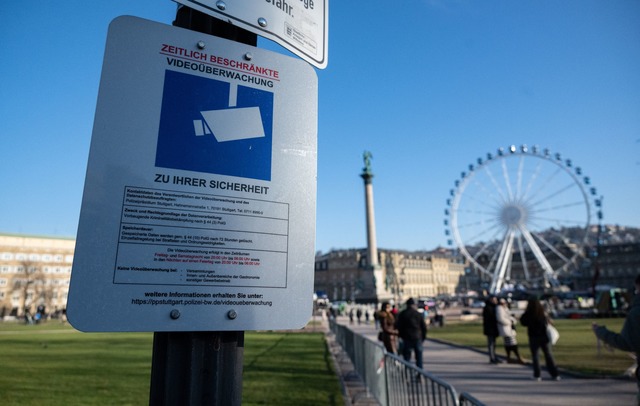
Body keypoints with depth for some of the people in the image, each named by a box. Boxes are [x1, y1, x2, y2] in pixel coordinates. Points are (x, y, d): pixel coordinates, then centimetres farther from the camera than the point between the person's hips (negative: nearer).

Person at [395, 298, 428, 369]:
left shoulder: (402, 314, -2)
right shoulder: (418, 314, 0)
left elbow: (397, 326, -1)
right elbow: (424, 326, 2)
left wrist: (401, 335, 11)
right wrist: (423, 336, 12)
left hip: (407, 338, -1)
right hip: (418, 338, 1)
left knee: (407, 356, 5)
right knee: (419, 356, 10)